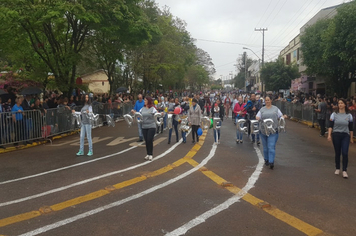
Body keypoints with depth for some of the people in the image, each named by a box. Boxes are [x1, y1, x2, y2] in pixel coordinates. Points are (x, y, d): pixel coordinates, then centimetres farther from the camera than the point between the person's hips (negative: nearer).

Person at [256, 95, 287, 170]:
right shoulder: (262, 109, 11)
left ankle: (271, 162, -10)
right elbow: (257, 117, 3)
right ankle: (266, 160, 27)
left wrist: (284, 116, -12)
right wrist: (258, 118, -20)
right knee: (265, 147, 11)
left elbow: (281, 116, 10)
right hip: (263, 130, 2)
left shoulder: (275, 108, 10)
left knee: (271, 147, -10)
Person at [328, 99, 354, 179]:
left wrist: (351, 138, 8)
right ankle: (337, 169, 24)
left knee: (345, 153, -10)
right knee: (337, 153, 8)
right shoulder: (334, 114, 0)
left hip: (345, 136, 0)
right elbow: (331, 126, -2)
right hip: (336, 135, 0)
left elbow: (351, 128, 7)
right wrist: (329, 135, -12)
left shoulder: (349, 115, 2)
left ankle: (344, 171, -1)